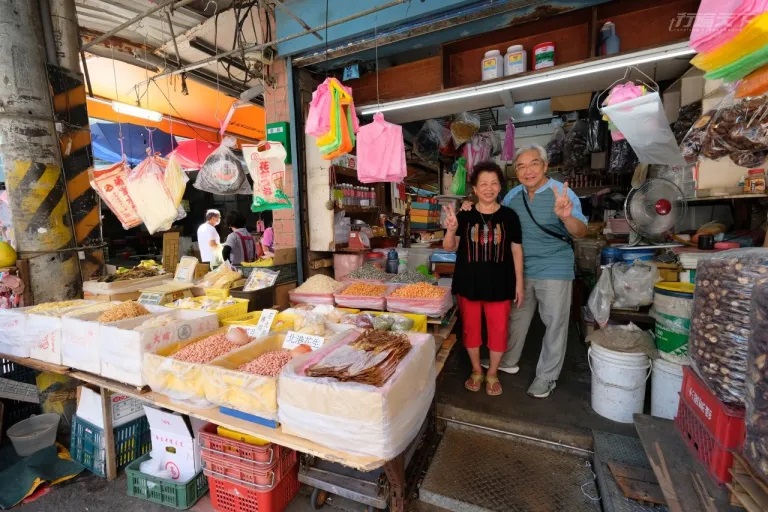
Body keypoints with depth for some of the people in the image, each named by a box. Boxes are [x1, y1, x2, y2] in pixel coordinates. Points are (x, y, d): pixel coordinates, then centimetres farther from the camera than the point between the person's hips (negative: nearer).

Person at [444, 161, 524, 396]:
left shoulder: (509, 215, 0)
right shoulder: (464, 215, -2)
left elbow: (516, 250, 3)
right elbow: (449, 248, -3)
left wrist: (519, 284, 2)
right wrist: (451, 230, -24)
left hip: (499, 283, 0)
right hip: (468, 282, 0)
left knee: (498, 329, 8)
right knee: (471, 327, 12)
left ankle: (492, 373, 31)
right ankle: (476, 371, 33)